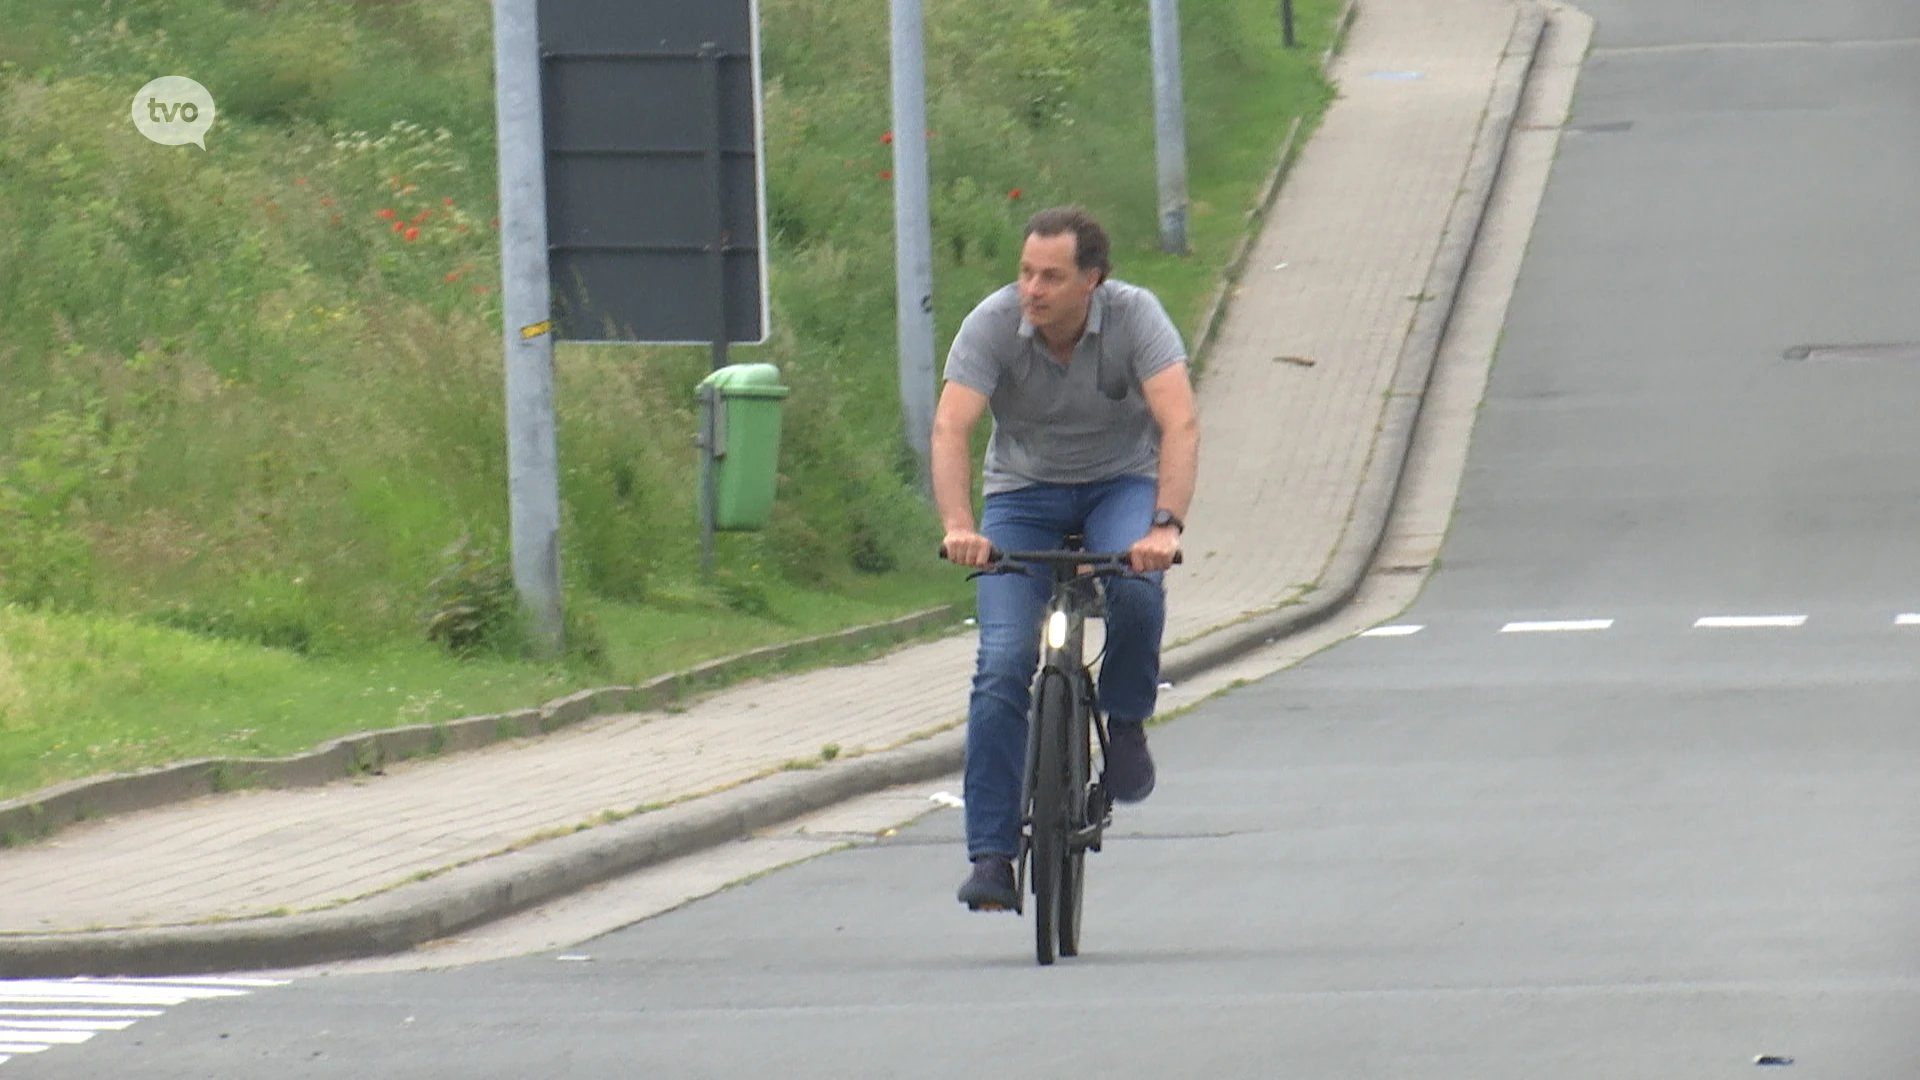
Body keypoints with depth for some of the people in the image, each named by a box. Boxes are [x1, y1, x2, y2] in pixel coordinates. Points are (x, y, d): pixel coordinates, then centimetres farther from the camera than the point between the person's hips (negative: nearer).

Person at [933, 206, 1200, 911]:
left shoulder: (1134, 316, -21)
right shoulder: (993, 324, -19)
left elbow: (1180, 423, -31)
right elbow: (950, 428, -29)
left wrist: (1165, 525, -46)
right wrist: (959, 526, -45)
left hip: (1122, 482, -1)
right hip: (1024, 491, 1)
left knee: (1136, 588, -34)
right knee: (1003, 662, -16)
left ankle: (1125, 723, -5)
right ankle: (991, 854, -12)